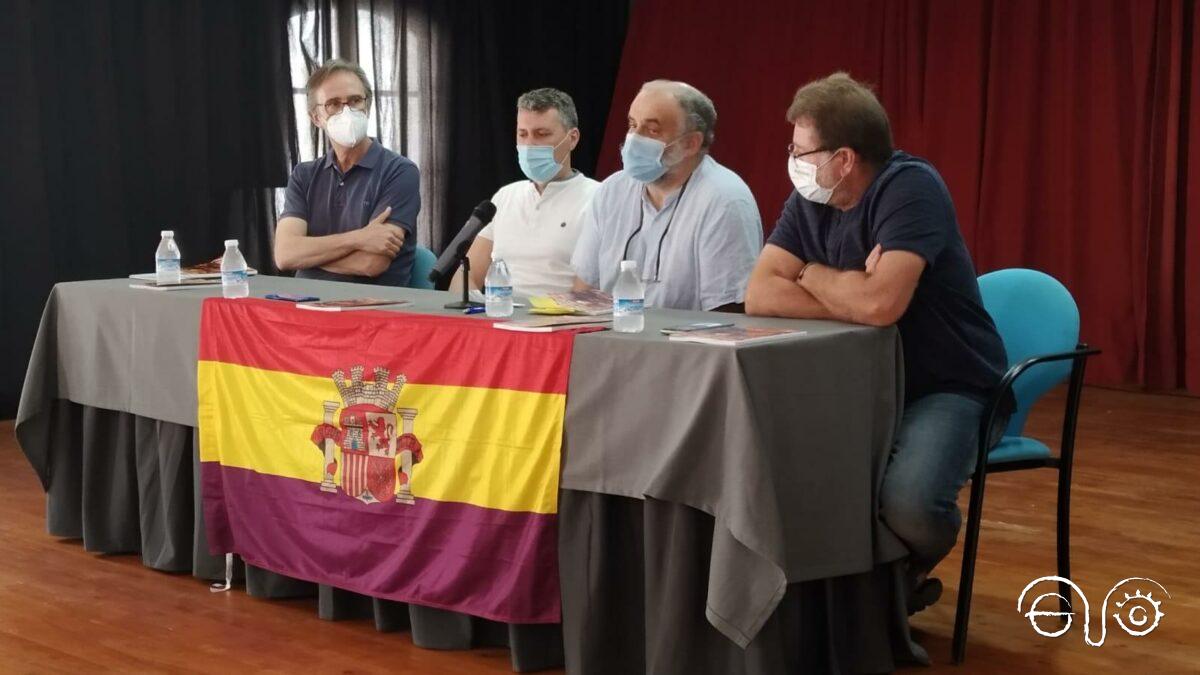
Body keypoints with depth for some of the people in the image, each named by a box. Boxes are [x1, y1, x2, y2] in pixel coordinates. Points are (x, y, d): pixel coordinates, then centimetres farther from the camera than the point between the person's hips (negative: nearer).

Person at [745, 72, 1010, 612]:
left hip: (948, 389, -7)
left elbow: (880, 304, -33)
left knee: (908, 504, -32)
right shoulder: (810, 201, 1)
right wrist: (850, 293, -21)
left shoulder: (910, 187, -20)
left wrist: (810, 273, -13)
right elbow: (760, 295, -8)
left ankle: (910, 569, 7)